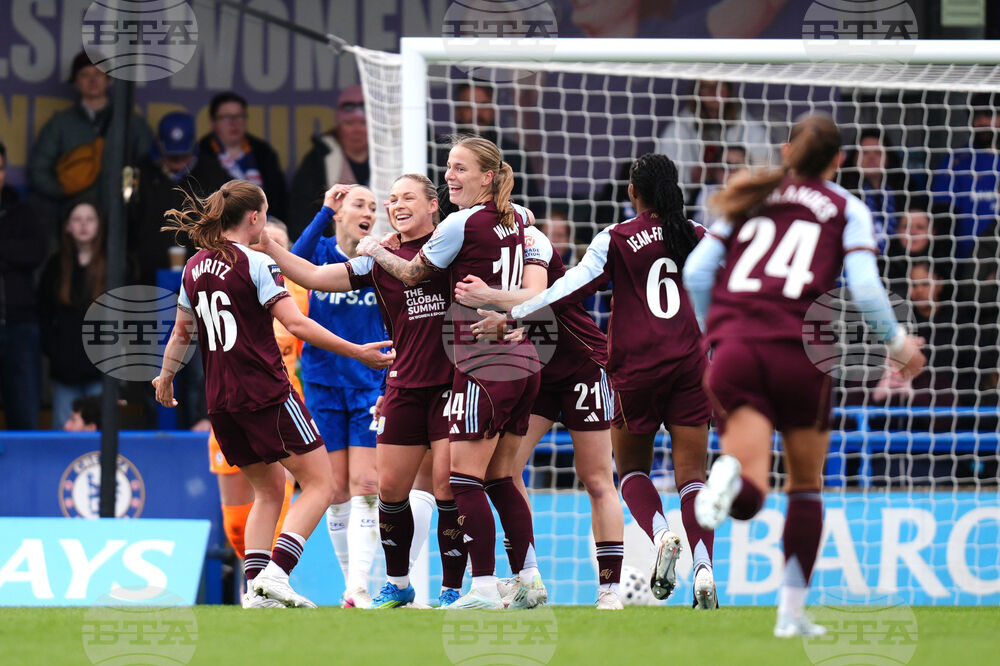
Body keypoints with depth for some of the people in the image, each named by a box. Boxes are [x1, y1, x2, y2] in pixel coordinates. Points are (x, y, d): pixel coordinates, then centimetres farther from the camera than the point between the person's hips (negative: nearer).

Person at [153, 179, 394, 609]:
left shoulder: (195, 267, 11)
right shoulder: (255, 263, -10)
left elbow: (181, 333, 21)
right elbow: (296, 324, -17)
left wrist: (166, 377, 38)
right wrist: (357, 352, -13)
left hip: (221, 399, 7)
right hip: (266, 394, -7)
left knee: (268, 491, 18)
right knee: (319, 485, -2)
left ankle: (255, 588, 4)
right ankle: (275, 572, -17)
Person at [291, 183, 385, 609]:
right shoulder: (322, 252, 0)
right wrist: (324, 212, -28)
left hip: (371, 387, 0)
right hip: (323, 385, 0)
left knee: (365, 488, -11)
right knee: (336, 491, 3)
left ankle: (358, 588, -15)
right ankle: (351, 581, 15)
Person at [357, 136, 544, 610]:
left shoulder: (462, 224, -9)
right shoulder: (514, 221, 13)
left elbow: (411, 273, 3)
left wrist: (375, 251, 21)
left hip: (485, 366, -8)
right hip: (523, 363, 8)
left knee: (464, 476, -7)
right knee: (499, 477, 14)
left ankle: (484, 589, -12)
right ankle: (529, 581, 11)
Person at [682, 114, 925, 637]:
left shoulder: (749, 200, 18)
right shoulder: (847, 209, 10)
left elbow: (697, 270, 12)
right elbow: (864, 289, -2)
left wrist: (715, 334, 25)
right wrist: (898, 343, 13)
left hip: (733, 349, 1)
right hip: (798, 351, -1)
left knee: (748, 500, -7)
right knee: (806, 486, 19)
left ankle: (732, 475, -44)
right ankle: (792, 610, 17)